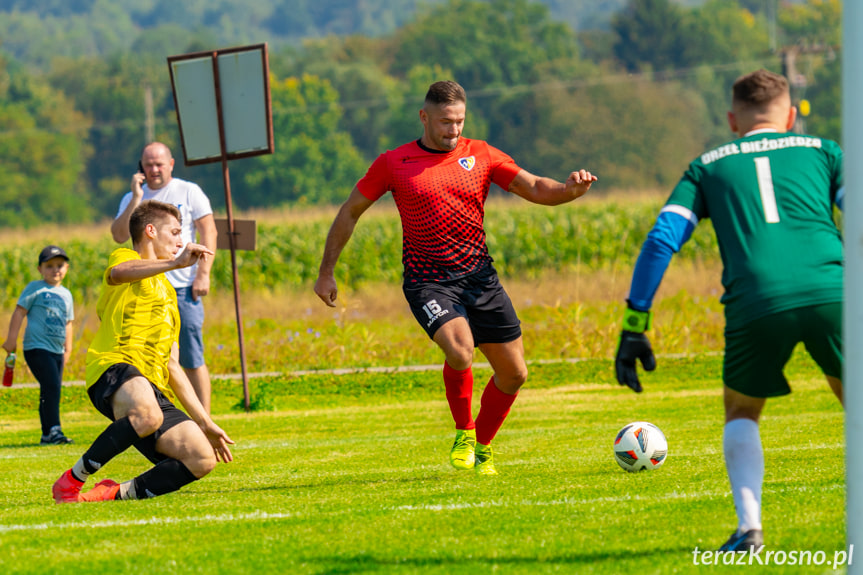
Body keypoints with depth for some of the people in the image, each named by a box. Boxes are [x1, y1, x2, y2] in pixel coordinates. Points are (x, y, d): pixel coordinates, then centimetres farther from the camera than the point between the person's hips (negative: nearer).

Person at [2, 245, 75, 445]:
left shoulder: (66, 294, 17)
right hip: (37, 347, -7)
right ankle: (53, 430, -20)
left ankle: (48, 435, 13)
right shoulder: (35, 288, -2)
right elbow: (19, 312, -5)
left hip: (57, 351, 7)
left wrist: (68, 348, 19)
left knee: (52, 390, 8)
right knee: (51, 386, -19)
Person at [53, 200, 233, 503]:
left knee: (203, 459, -13)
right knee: (148, 415, -40)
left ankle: (119, 491, -3)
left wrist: (205, 423, 29)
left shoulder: (167, 293, 35)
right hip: (114, 366, -8)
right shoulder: (125, 258, 11)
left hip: (153, 385, 8)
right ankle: (71, 482, -23)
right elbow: (118, 273, -18)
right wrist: (175, 263, -31)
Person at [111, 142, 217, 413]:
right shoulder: (132, 198, 13)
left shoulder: (189, 192, 6)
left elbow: (209, 232, 1)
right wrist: (136, 197, -6)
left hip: (183, 288, -3)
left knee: (192, 360, -5)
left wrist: (203, 273, -9)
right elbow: (119, 236, 0)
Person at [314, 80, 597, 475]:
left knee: (514, 373, 3)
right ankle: (464, 434, -3)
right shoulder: (394, 164, 0)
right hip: (428, 281, -4)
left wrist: (570, 189, -20)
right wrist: (326, 272, 9)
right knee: (460, 351, -29)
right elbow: (350, 212, 9)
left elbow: (536, 190, 2)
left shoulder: (480, 155, 6)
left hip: (479, 277, 4)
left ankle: (482, 446, 28)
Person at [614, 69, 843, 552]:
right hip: (830, 292, 0)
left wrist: (634, 327, 13)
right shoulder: (822, 150, 23)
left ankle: (749, 526, 3)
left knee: (742, 413, 24)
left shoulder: (708, 167, 25)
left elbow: (661, 240, 14)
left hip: (755, 305, 0)